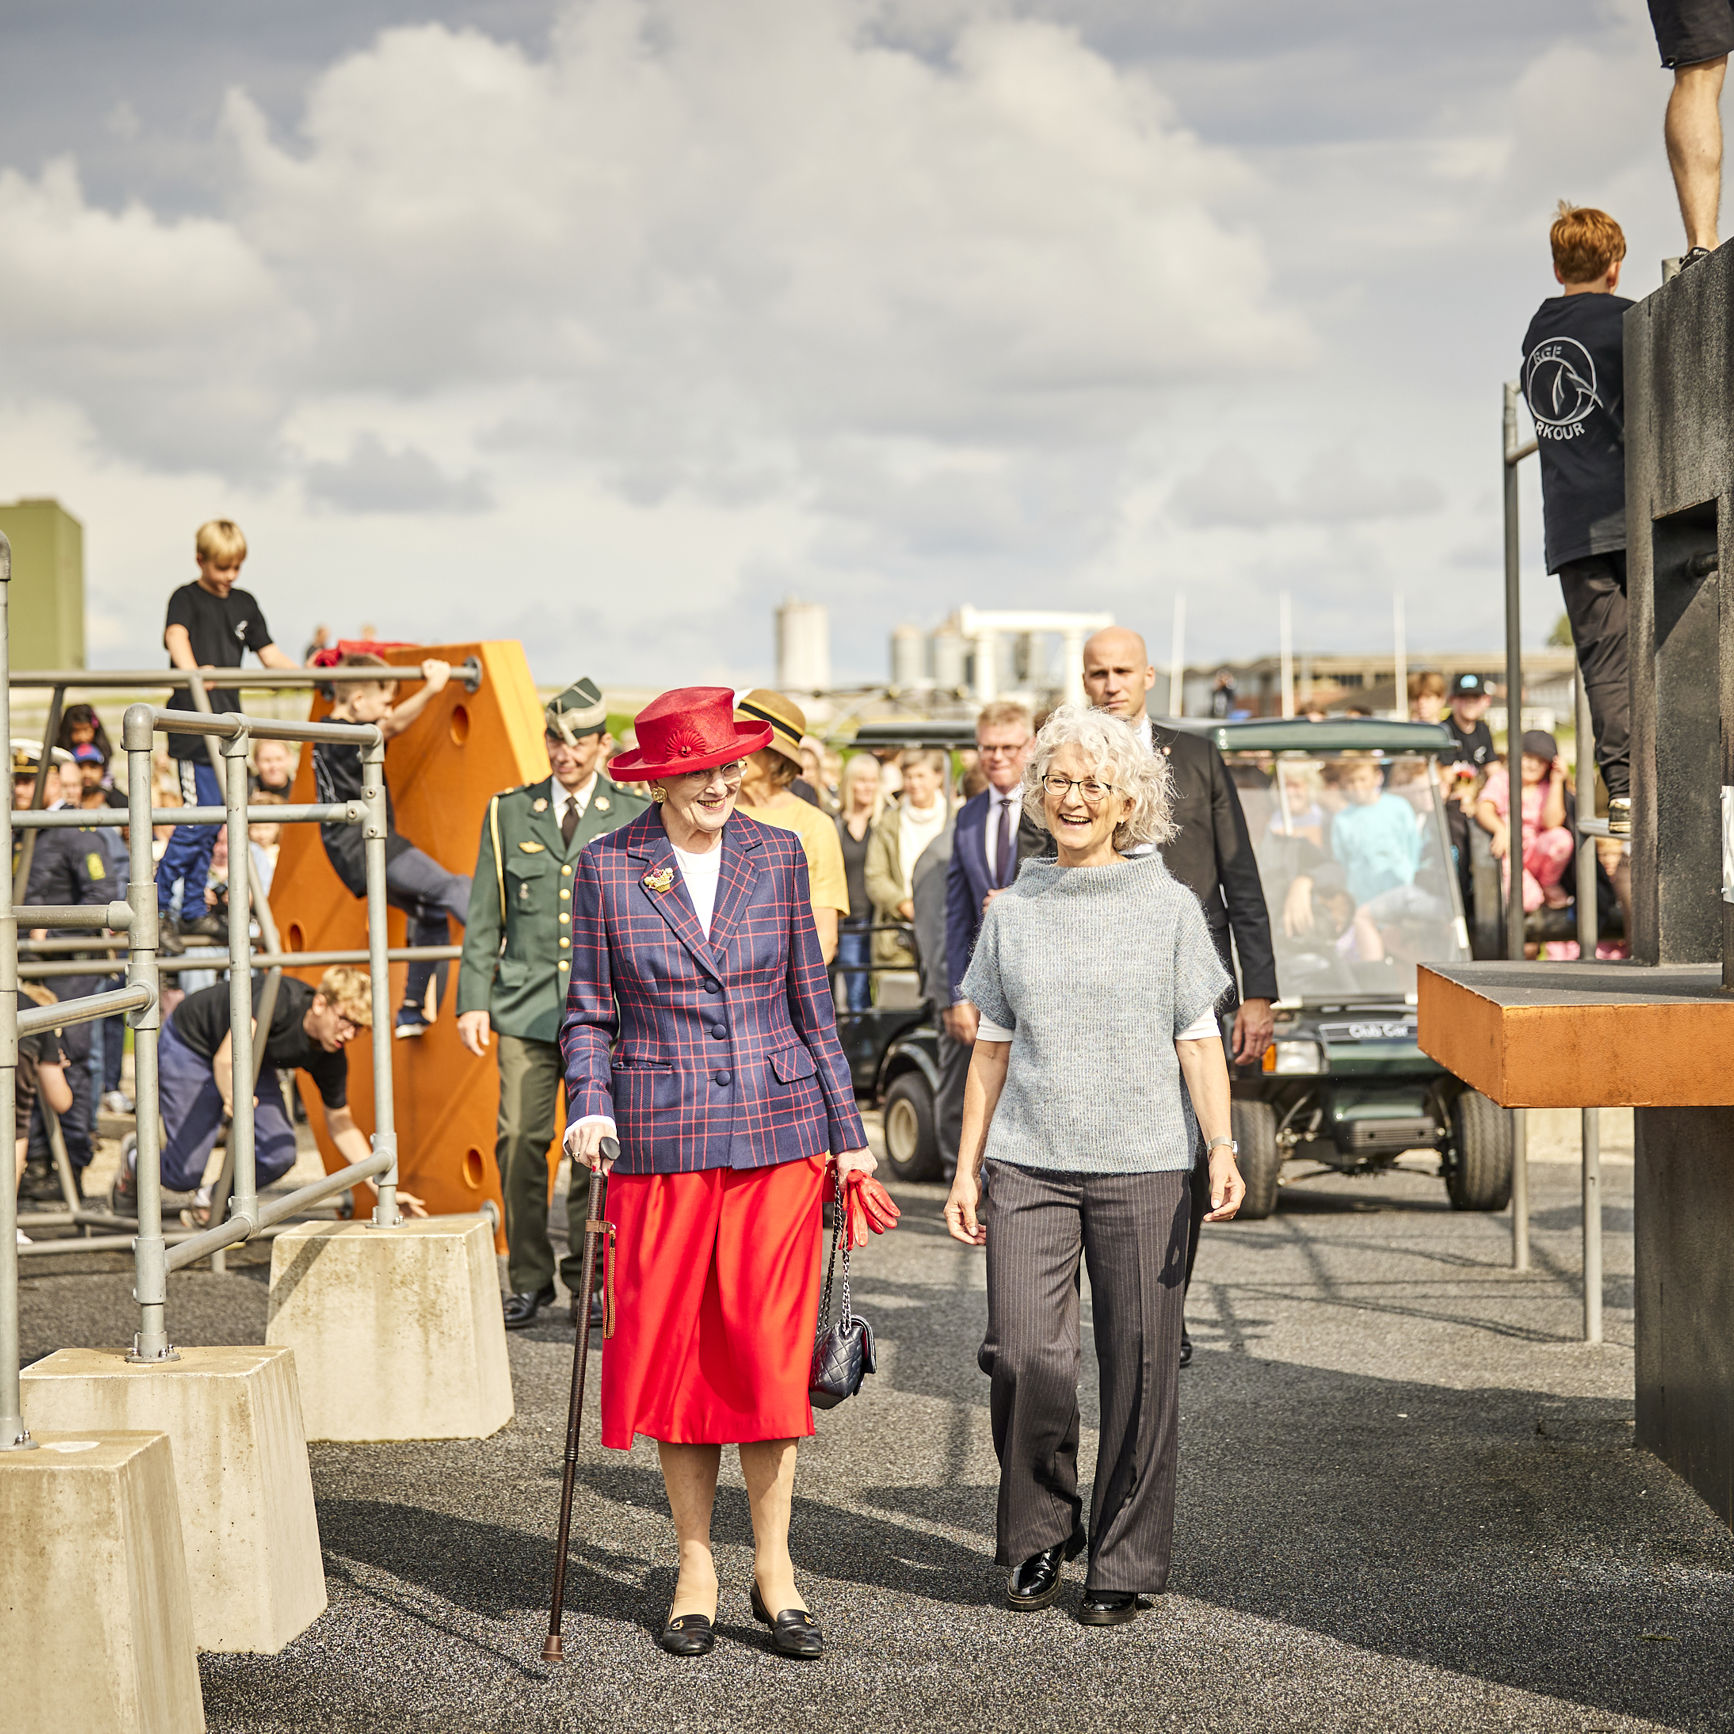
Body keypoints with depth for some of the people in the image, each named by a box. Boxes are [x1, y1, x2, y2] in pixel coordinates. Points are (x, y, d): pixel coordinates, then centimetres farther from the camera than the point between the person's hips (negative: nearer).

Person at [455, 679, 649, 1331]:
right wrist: (473, 1000, 4)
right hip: (526, 1005, 1)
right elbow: (484, 916, 12)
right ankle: (528, 1277, 8)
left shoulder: (635, 817, 7)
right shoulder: (509, 812, 10)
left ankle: (588, 1279, 11)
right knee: (519, 1139, -5)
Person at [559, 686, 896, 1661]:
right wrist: (589, 1107, -12)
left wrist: (848, 1132, 9)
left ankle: (774, 1568, 10)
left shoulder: (777, 856, 5)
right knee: (673, 1350, 3)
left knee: (770, 1350, -2)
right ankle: (696, 1569, 15)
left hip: (777, 1131, 1)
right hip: (661, 1138, 0)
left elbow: (812, 1004, 10)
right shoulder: (608, 868, 1)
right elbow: (590, 1012, 5)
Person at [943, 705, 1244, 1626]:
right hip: (1027, 1167, 2)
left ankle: (1126, 1561, 13)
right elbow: (992, 1048, 13)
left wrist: (1222, 1150, -9)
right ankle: (1039, 1534, 14)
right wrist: (966, 1166, 10)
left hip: (1142, 1168, -1)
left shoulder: (1169, 908, 4)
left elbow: (1199, 1042, 3)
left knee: (1138, 1367, 0)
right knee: (1024, 1355, -7)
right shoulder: (1012, 912, 10)